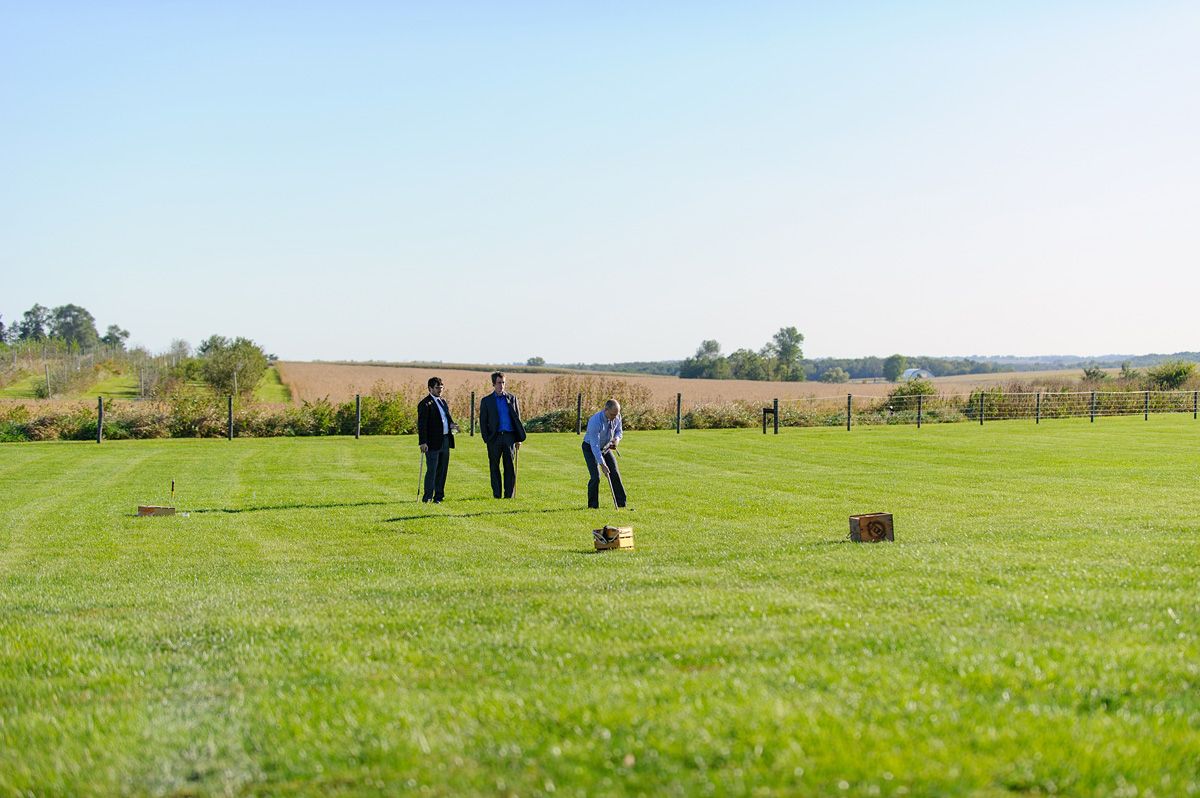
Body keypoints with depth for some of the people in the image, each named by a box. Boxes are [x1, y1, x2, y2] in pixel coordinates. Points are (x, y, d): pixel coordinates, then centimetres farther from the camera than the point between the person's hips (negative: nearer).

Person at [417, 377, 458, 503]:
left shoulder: (443, 401, 17)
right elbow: (422, 424, -13)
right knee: (432, 470, -7)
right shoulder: (425, 404, -9)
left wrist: (451, 424, 1)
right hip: (433, 442, -8)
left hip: (445, 440, 8)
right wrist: (423, 442, -19)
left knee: (442, 470, 11)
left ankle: (439, 496, 19)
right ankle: (427, 497, -2)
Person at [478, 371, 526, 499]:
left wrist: (518, 439, 5)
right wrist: (486, 439, -5)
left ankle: (509, 495, 6)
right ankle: (496, 495, 9)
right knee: (494, 468, 3)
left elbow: (517, 419, 11)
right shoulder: (486, 401, 6)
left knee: (510, 468, 1)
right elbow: (483, 422, 4)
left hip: (509, 436, 1)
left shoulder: (512, 399, 11)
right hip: (495, 438, -1)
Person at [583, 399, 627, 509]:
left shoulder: (617, 417, -16)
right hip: (590, 448, -6)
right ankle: (593, 505, -1)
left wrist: (617, 439, -20)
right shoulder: (595, 421, -35)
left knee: (615, 474, -1)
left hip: (605, 447, 6)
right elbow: (594, 446, -34)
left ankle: (621, 503, 6)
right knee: (595, 476, -16)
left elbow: (618, 431, 5)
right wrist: (602, 464, -37)